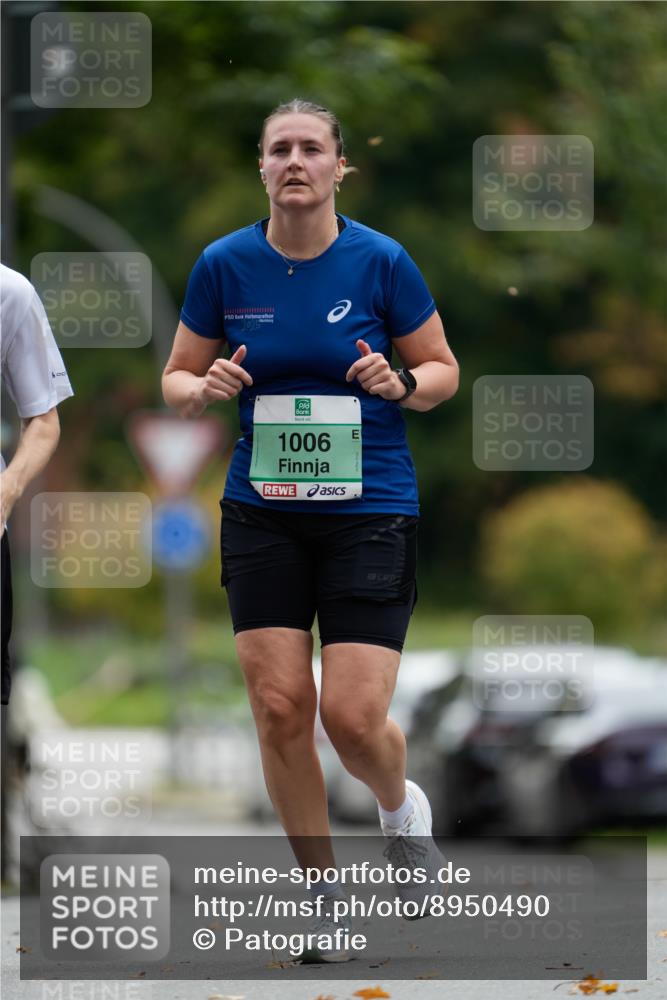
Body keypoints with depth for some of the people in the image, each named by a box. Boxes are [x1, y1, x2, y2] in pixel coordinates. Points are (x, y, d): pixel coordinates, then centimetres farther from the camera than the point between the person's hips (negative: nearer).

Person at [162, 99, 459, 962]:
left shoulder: (381, 262, -7)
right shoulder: (224, 265, -2)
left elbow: (443, 371, 5)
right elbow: (176, 377, 10)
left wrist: (401, 383, -16)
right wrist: (205, 389, -13)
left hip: (369, 511, -2)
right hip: (263, 515, 2)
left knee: (353, 716, -10)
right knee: (279, 708, -4)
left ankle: (400, 805, 27)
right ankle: (323, 893, 14)